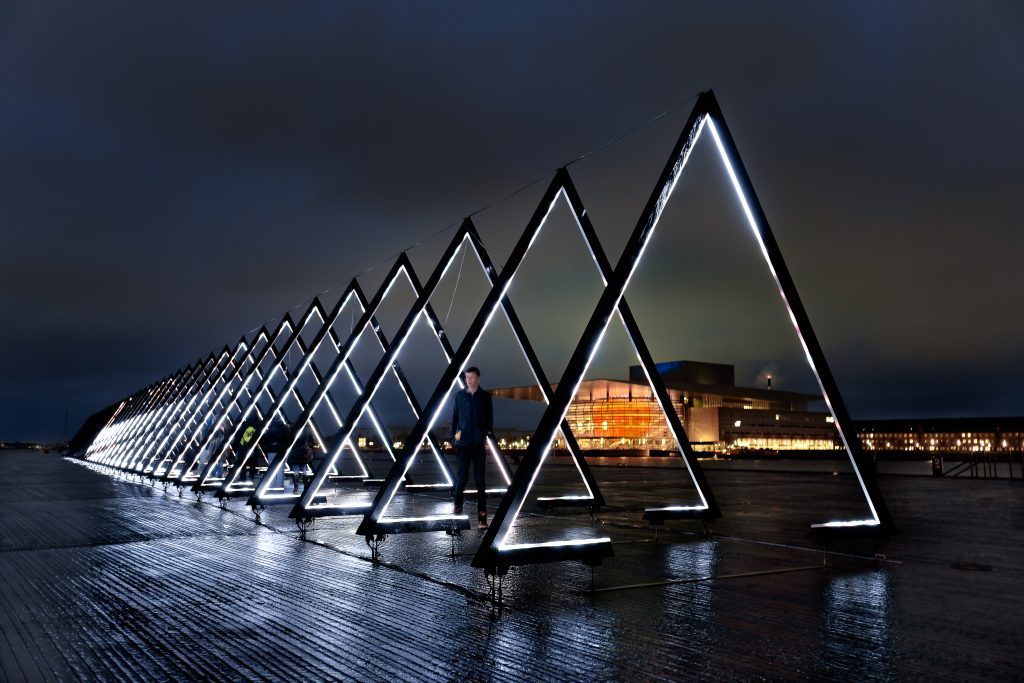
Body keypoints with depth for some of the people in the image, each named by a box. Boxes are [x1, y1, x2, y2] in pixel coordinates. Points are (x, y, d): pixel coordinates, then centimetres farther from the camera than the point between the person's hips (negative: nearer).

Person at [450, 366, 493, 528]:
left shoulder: (485, 396, 3)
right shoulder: (459, 396, 5)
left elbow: (490, 419, 5)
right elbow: (454, 418, 7)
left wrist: (489, 436, -4)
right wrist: (453, 438, 2)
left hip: (480, 443, 0)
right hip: (463, 443, 0)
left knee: (480, 479, 1)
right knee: (462, 476, 2)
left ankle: (482, 515, 5)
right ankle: (458, 504, 28)